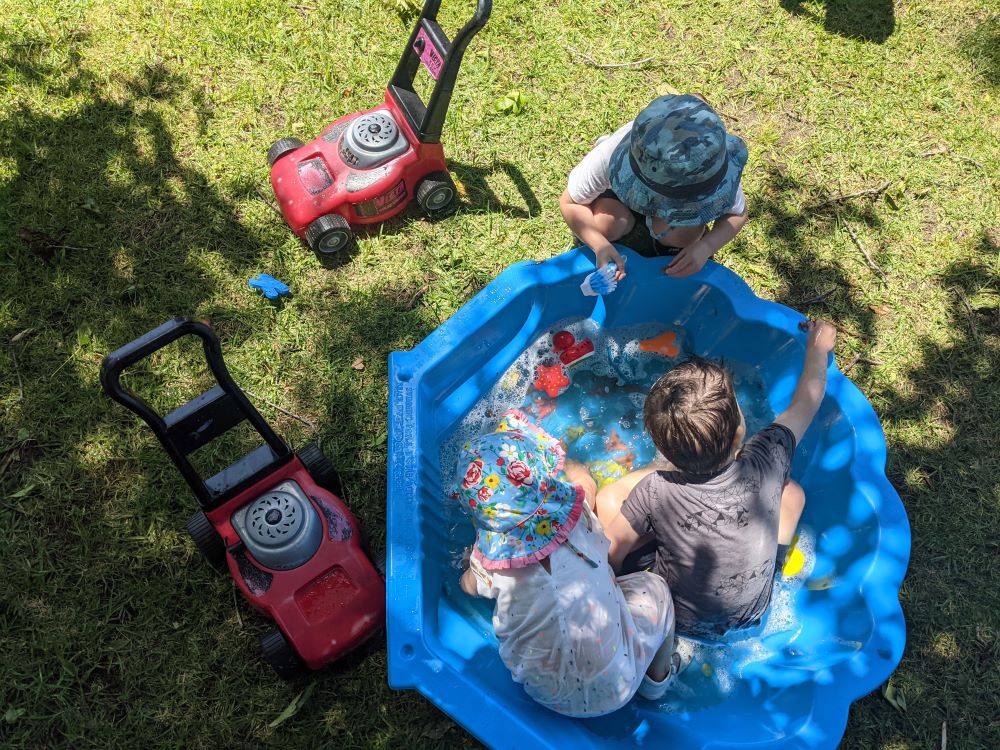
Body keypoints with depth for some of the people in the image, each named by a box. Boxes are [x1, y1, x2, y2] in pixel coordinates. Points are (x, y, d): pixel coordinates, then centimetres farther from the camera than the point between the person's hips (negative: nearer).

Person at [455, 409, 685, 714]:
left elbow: (469, 586, 7)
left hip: (549, 696, 2)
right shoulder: (579, 519, -22)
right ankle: (657, 677, 37)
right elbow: (583, 479, 3)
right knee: (652, 585, 20)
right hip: (615, 688, -1)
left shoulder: (487, 563, -20)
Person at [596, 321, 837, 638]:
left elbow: (610, 554, -19)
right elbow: (805, 403, -9)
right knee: (792, 492, 12)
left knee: (608, 498, -1)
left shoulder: (654, 492, -33)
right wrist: (817, 348, 8)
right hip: (752, 616, 2)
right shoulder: (765, 462, -28)